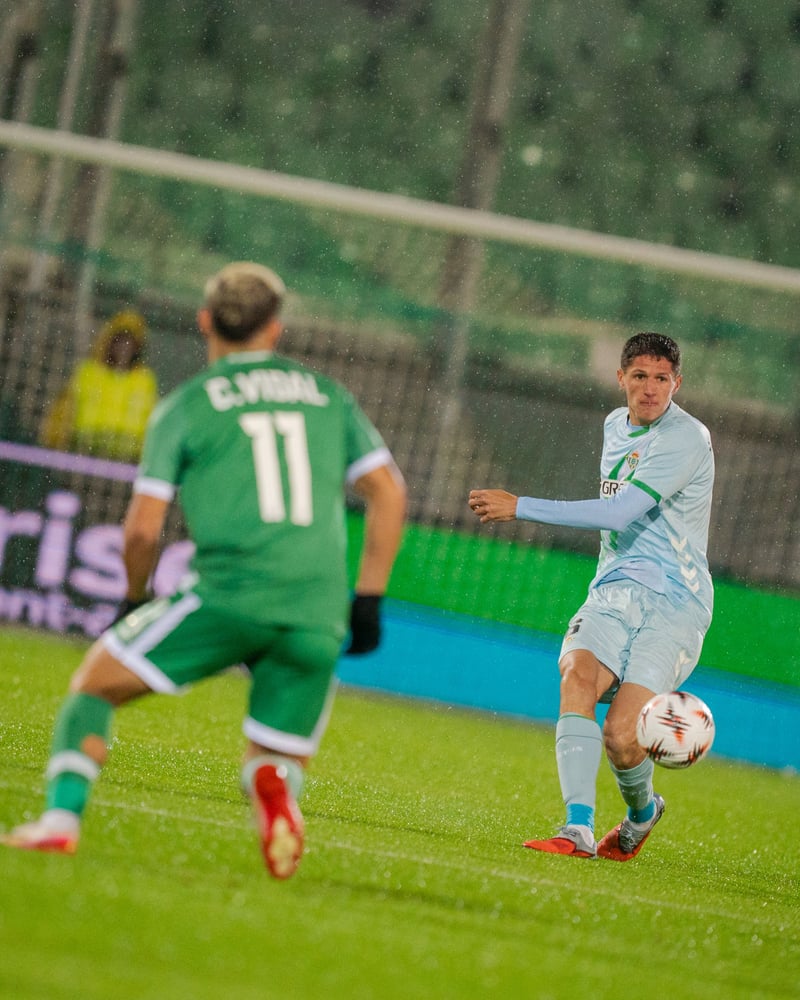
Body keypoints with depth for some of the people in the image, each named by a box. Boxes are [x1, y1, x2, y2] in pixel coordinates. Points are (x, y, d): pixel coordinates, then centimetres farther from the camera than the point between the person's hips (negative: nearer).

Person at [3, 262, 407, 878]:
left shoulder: (185, 406, 10)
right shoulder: (329, 397, 19)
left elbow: (143, 529, 5)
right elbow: (389, 493, 12)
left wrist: (134, 600, 22)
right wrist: (368, 599, 14)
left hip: (229, 596, -3)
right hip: (318, 617, 3)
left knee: (96, 681, 13)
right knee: (277, 766, 16)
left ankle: (61, 819, -8)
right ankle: (274, 784, -23)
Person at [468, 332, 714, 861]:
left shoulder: (686, 438, -11)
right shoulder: (616, 425, 15)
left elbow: (620, 512, -20)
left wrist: (520, 507, -19)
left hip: (674, 604, -6)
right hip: (614, 592, 6)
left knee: (620, 734, -18)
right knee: (577, 678, -25)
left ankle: (642, 809, 16)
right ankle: (578, 830, -32)